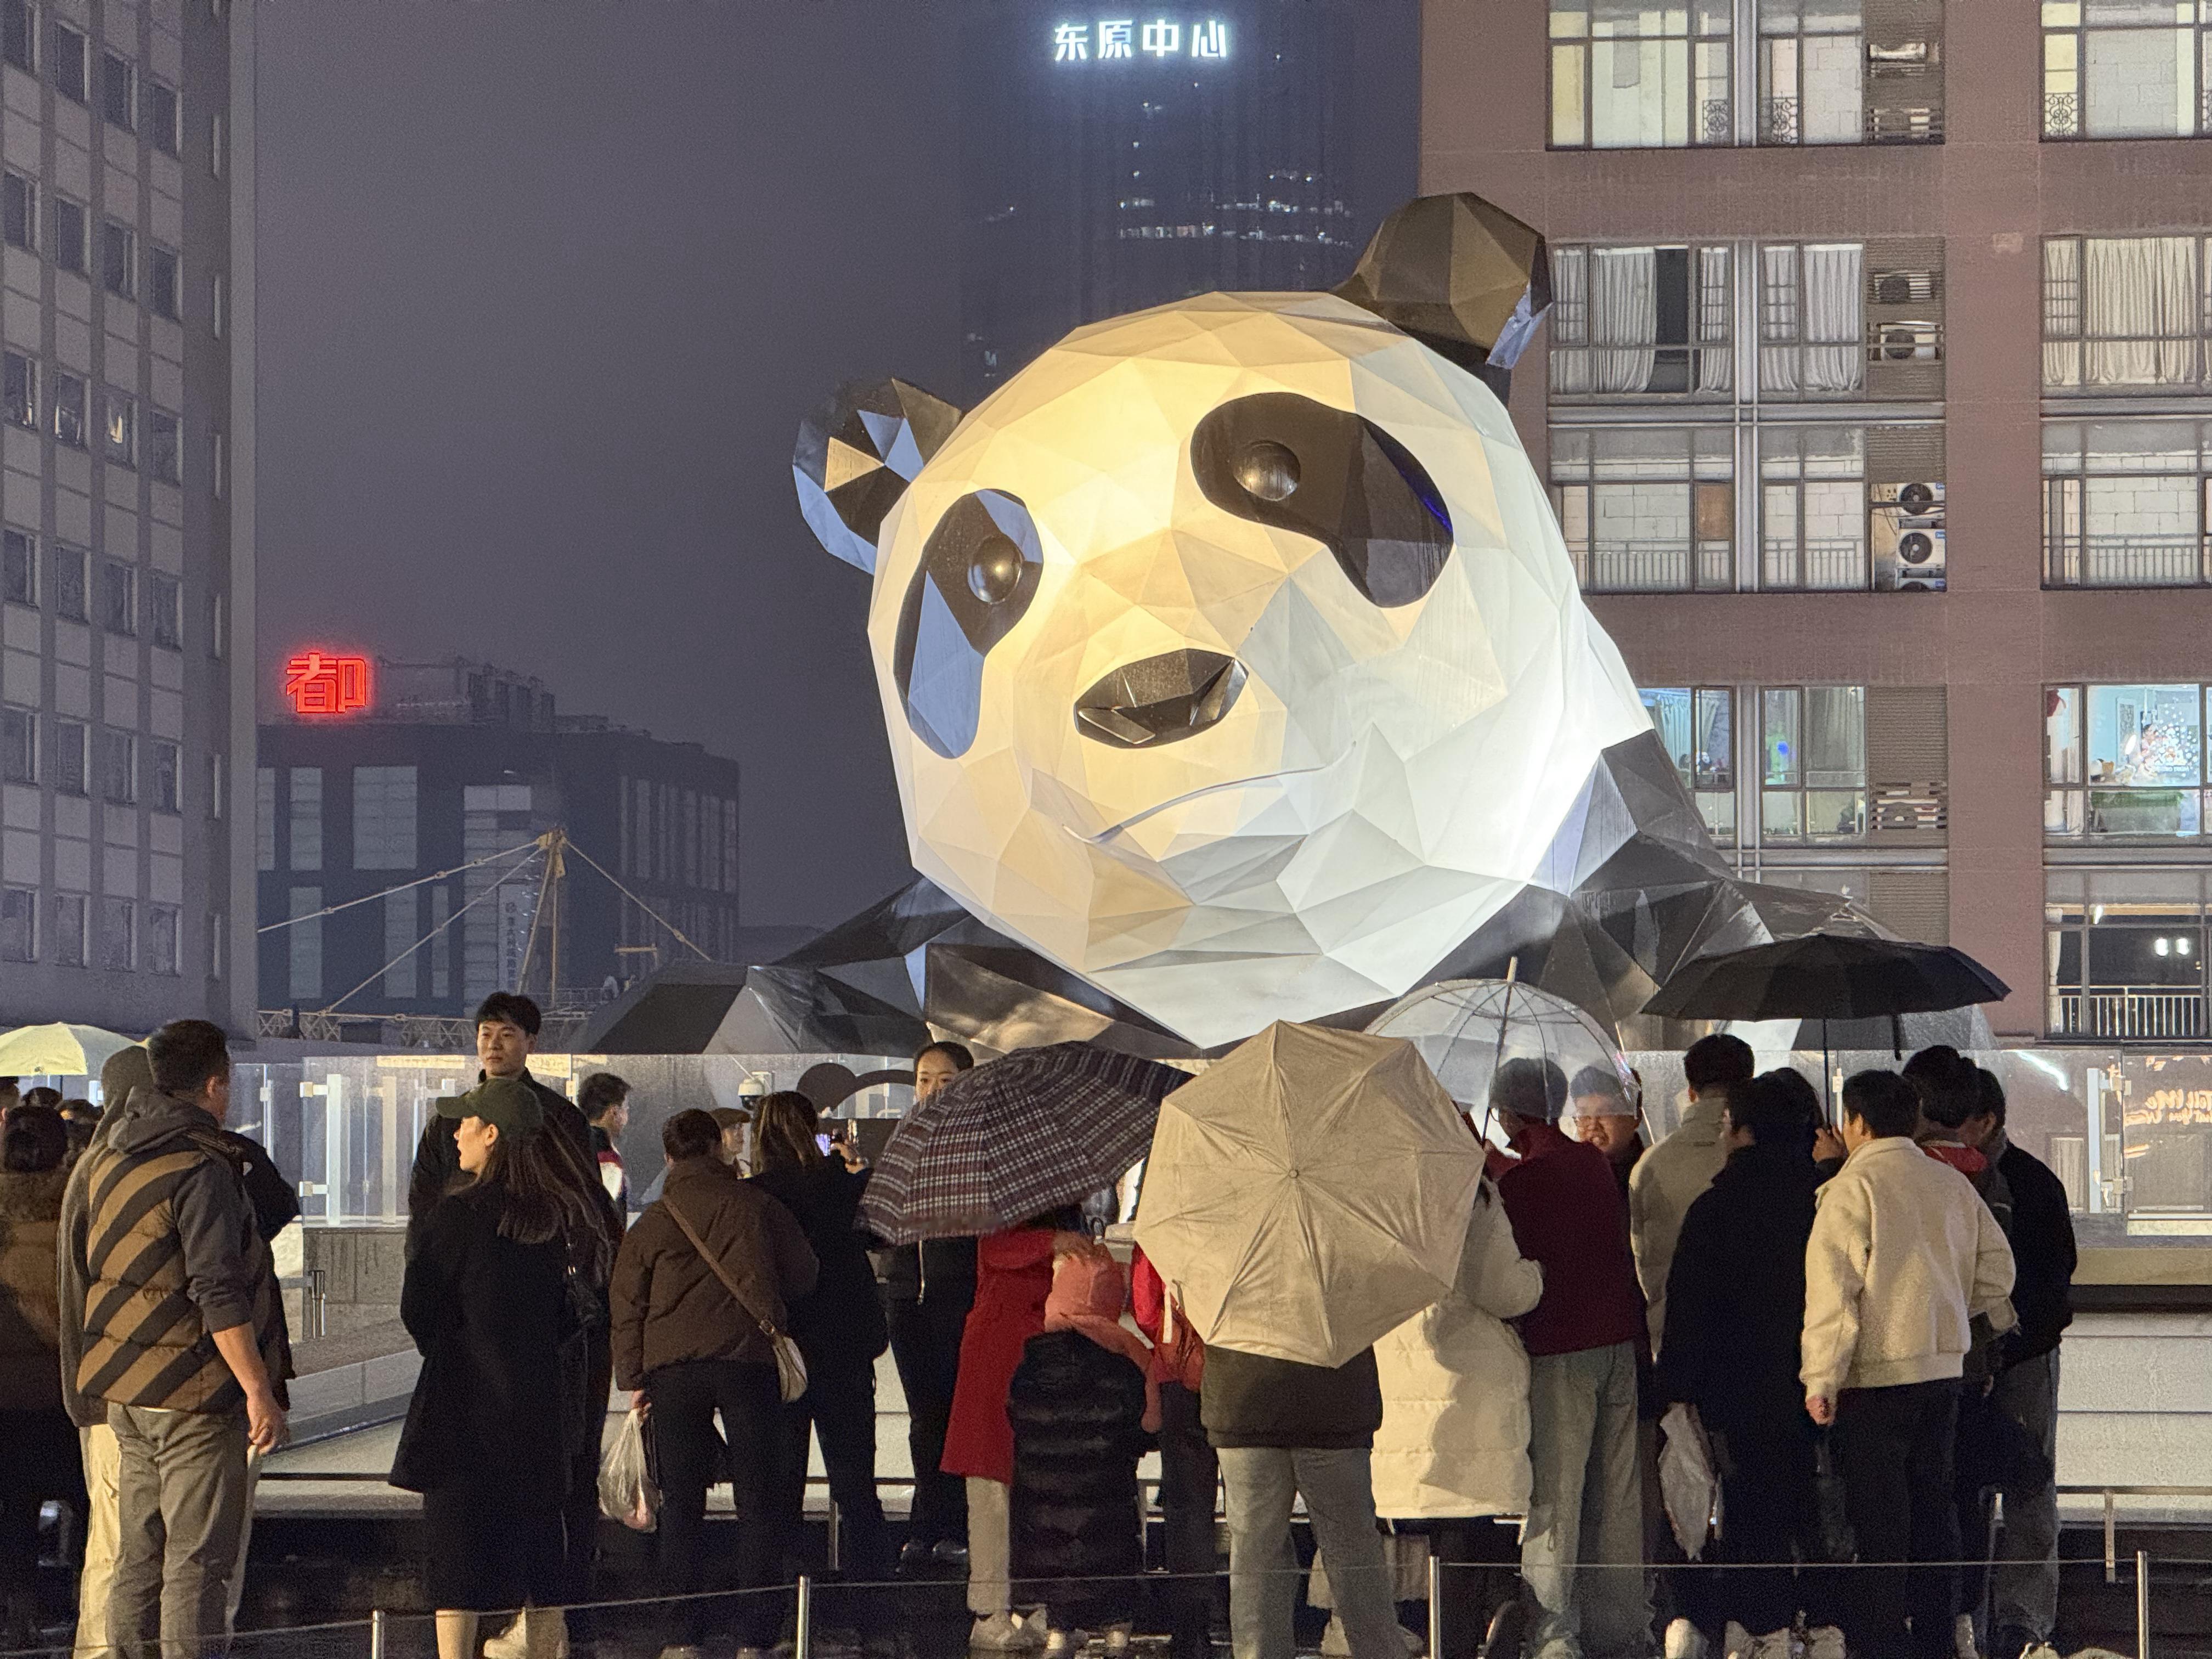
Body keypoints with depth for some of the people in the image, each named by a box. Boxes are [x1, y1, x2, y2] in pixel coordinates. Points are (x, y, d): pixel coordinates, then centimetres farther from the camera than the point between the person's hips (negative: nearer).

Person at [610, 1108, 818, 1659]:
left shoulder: (653, 1221, 5)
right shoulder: (757, 1206, 2)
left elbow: (627, 1305, 6)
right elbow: (803, 1276, 9)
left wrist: (634, 1379, 12)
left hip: (672, 1368, 1)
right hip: (748, 1360, -1)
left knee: (682, 1504, 7)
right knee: (757, 1498, 4)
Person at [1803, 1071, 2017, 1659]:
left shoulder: (1852, 1188, -11)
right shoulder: (1952, 1184, 9)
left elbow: (1832, 1288, -15)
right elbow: (1996, 1259, 15)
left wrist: (1822, 1378, -13)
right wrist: (1980, 1314, 31)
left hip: (1877, 1371, -6)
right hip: (1944, 1366, 6)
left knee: (1878, 1516, -3)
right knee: (1933, 1503, 13)